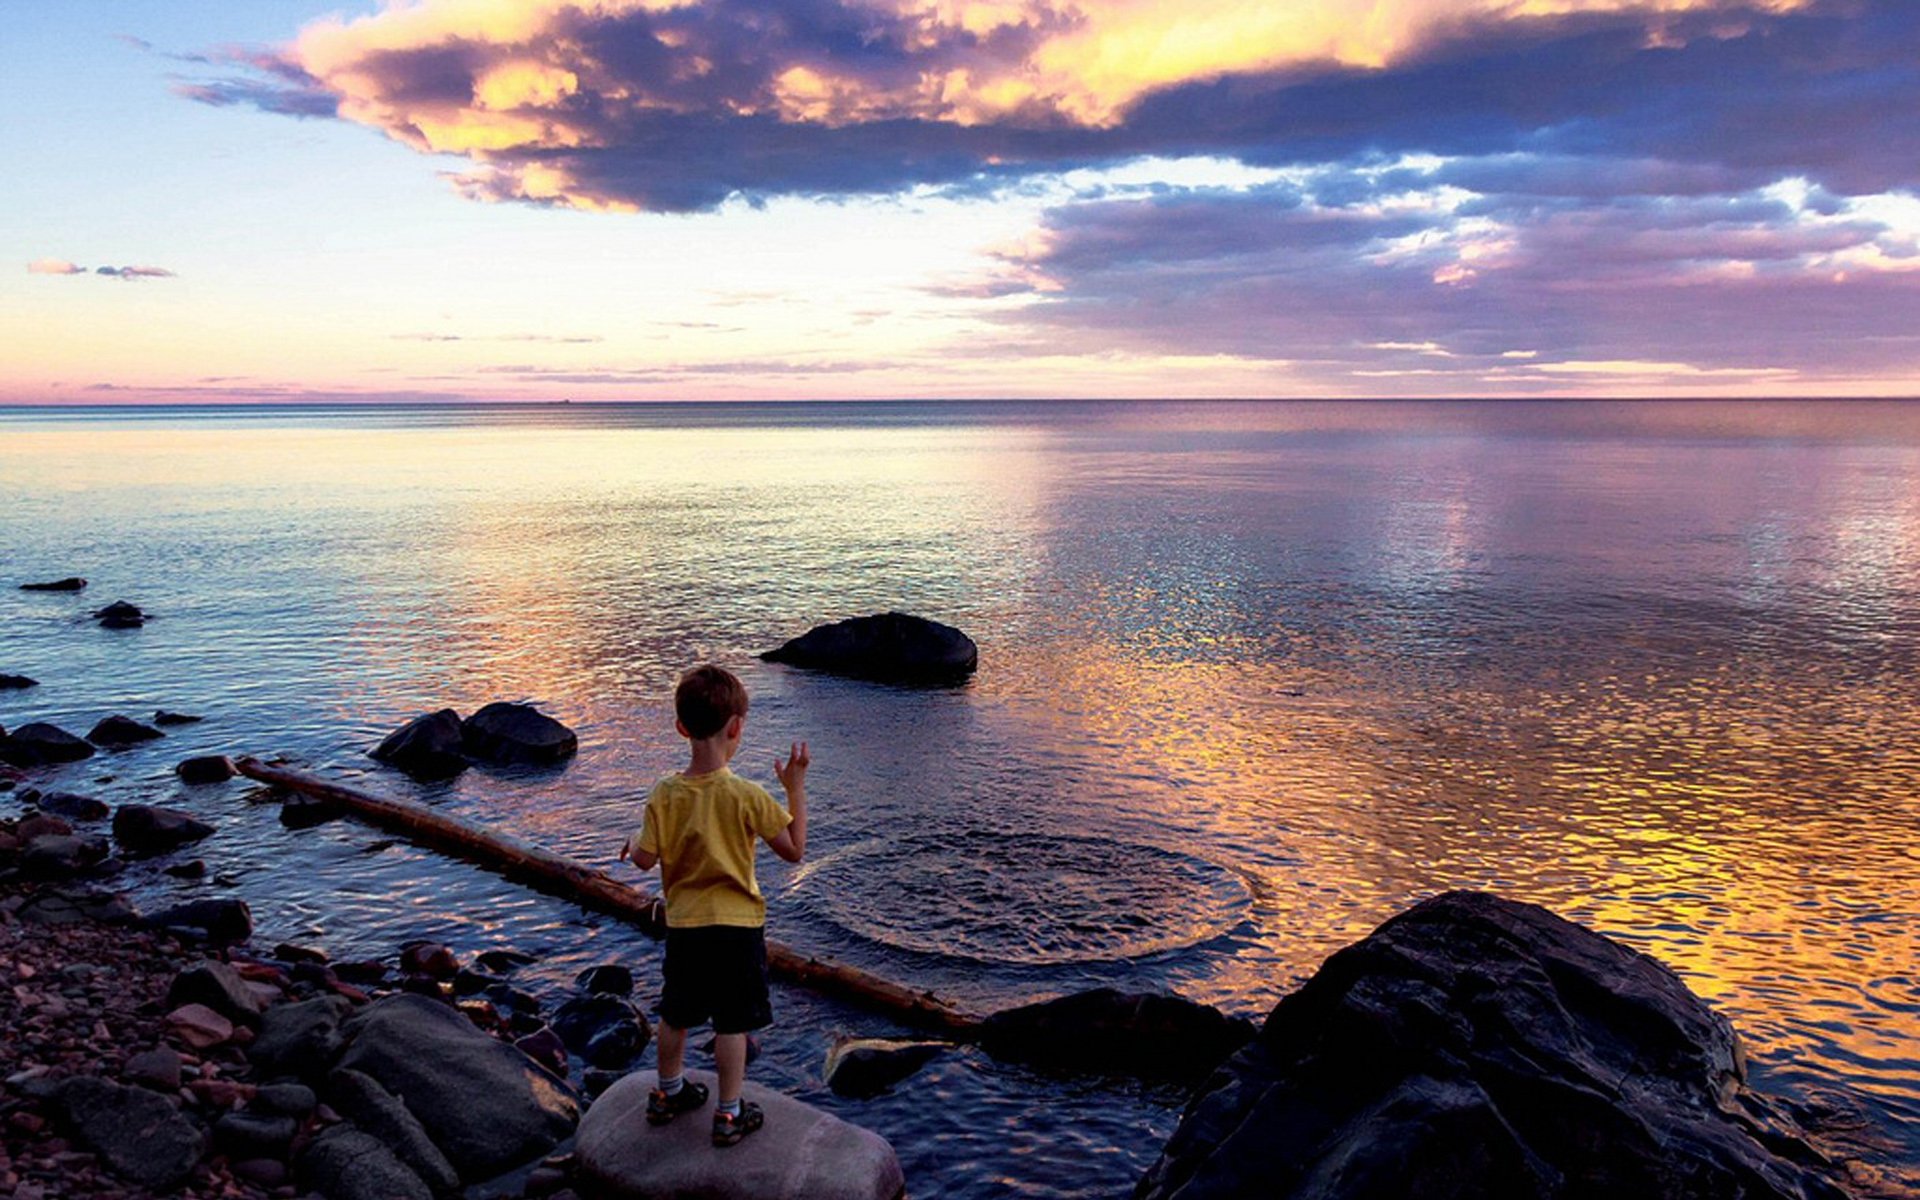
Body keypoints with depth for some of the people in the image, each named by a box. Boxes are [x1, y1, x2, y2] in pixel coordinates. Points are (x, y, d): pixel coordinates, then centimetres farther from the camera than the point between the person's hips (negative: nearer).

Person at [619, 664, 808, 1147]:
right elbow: (795, 850, -9)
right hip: (737, 925, -3)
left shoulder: (665, 794, -9)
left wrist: (634, 842, 19)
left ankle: (668, 1092, 40)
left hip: (684, 925, 4)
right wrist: (796, 787, -4)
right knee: (732, 1022, 8)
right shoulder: (748, 796, -17)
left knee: (676, 1014, 21)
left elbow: (646, 859, -4)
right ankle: (729, 1113, 16)